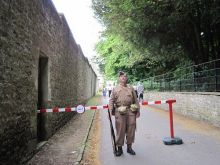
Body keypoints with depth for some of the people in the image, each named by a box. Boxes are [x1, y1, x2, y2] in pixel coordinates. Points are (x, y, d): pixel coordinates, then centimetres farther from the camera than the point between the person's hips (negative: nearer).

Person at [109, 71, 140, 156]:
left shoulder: (131, 88, 15)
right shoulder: (115, 89, 10)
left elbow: (135, 100, 13)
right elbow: (111, 101, 5)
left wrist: (138, 110, 8)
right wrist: (110, 111, -5)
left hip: (131, 111, 2)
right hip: (120, 112, -2)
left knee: (131, 130, 6)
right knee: (120, 131, 2)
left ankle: (129, 147, 23)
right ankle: (119, 148, 16)